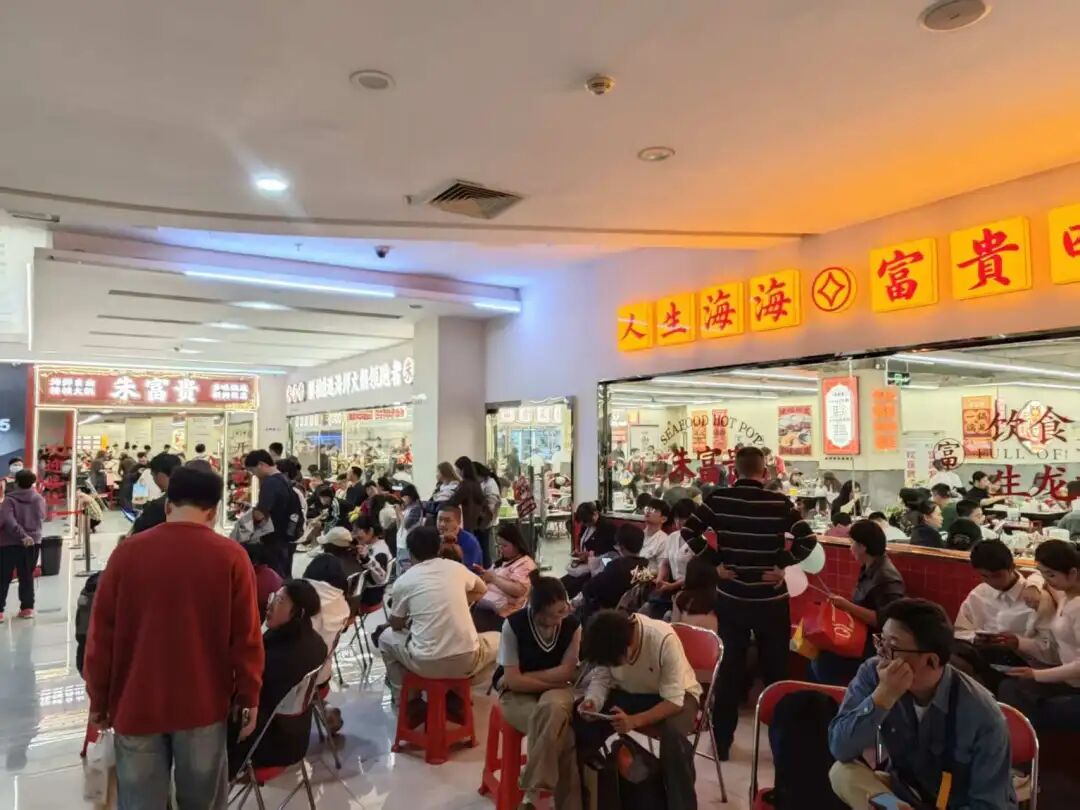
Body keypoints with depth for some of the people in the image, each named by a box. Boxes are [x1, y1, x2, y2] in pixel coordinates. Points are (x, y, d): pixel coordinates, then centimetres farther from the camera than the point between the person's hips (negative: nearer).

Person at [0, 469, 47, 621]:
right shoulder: (39, 499, 3)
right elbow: (42, 518, 12)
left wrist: (22, 535, -22)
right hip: (33, 542, 3)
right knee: (27, 576, 11)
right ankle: (27, 608, 11)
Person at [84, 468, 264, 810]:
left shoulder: (127, 552, -6)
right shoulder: (231, 556, -11)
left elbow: (101, 635, 0)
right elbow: (246, 637, -8)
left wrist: (98, 700, 12)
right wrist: (249, 697, 3)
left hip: (136, 702, 1)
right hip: (204, 703, -1)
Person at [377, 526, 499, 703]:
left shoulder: (403, 581, 0)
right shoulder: (456, 568, 6)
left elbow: (396, 625, 16)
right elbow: (481, 590, 27)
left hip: (425, 664, 0)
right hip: (467, 661, 1)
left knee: (386, 638, 27)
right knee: (498, 640, 31)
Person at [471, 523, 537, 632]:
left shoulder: (525, 563, -4)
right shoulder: (503, 561, 23)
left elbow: (518, 590, -17)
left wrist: (493, 578, -14)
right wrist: (483, 573, 13)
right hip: (482, 605, 9)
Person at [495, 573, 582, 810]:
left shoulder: (572, 624, -10)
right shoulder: (514, 624, -19)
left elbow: (566, 672, -8)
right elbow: (512, 680, -17)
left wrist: (527, 676, -13)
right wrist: (550, 681, -12)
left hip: (556, 689, 3)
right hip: (518, 694, -2)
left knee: (554, 709, -34)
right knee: (559, 729, -32)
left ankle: (533, 790, -19)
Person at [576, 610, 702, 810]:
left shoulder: (664, 640, -34)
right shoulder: (609, 642, -21)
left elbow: (673, 701, -30)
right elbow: (601, 678, -9)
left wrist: (634, 721, -43)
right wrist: (593, 701, -32)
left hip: (676, 696, -4)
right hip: (629, 693, 4)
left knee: (673, 734, -37)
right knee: (580, 720, -19)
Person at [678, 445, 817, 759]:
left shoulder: (719, 499, -7)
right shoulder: (779, 502, -11)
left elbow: (688, 532, -8)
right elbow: (808, 540, -17)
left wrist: (716, 561, -4)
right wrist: (782, 564, -7)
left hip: (731, 598, 2)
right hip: (771, 600, -1)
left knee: (729, 669, 14)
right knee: (775, 670, 14)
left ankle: (721, 742, 23)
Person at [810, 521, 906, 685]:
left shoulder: (887, 578, -21)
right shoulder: (869, 569, 7)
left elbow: (885, 621, -26)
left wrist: (847, 606, -24)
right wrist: (844, 604, 3)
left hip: (876, 643, -8)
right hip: (862, 635, 8)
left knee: (825, 663, -21)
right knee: (817, 654, -9)